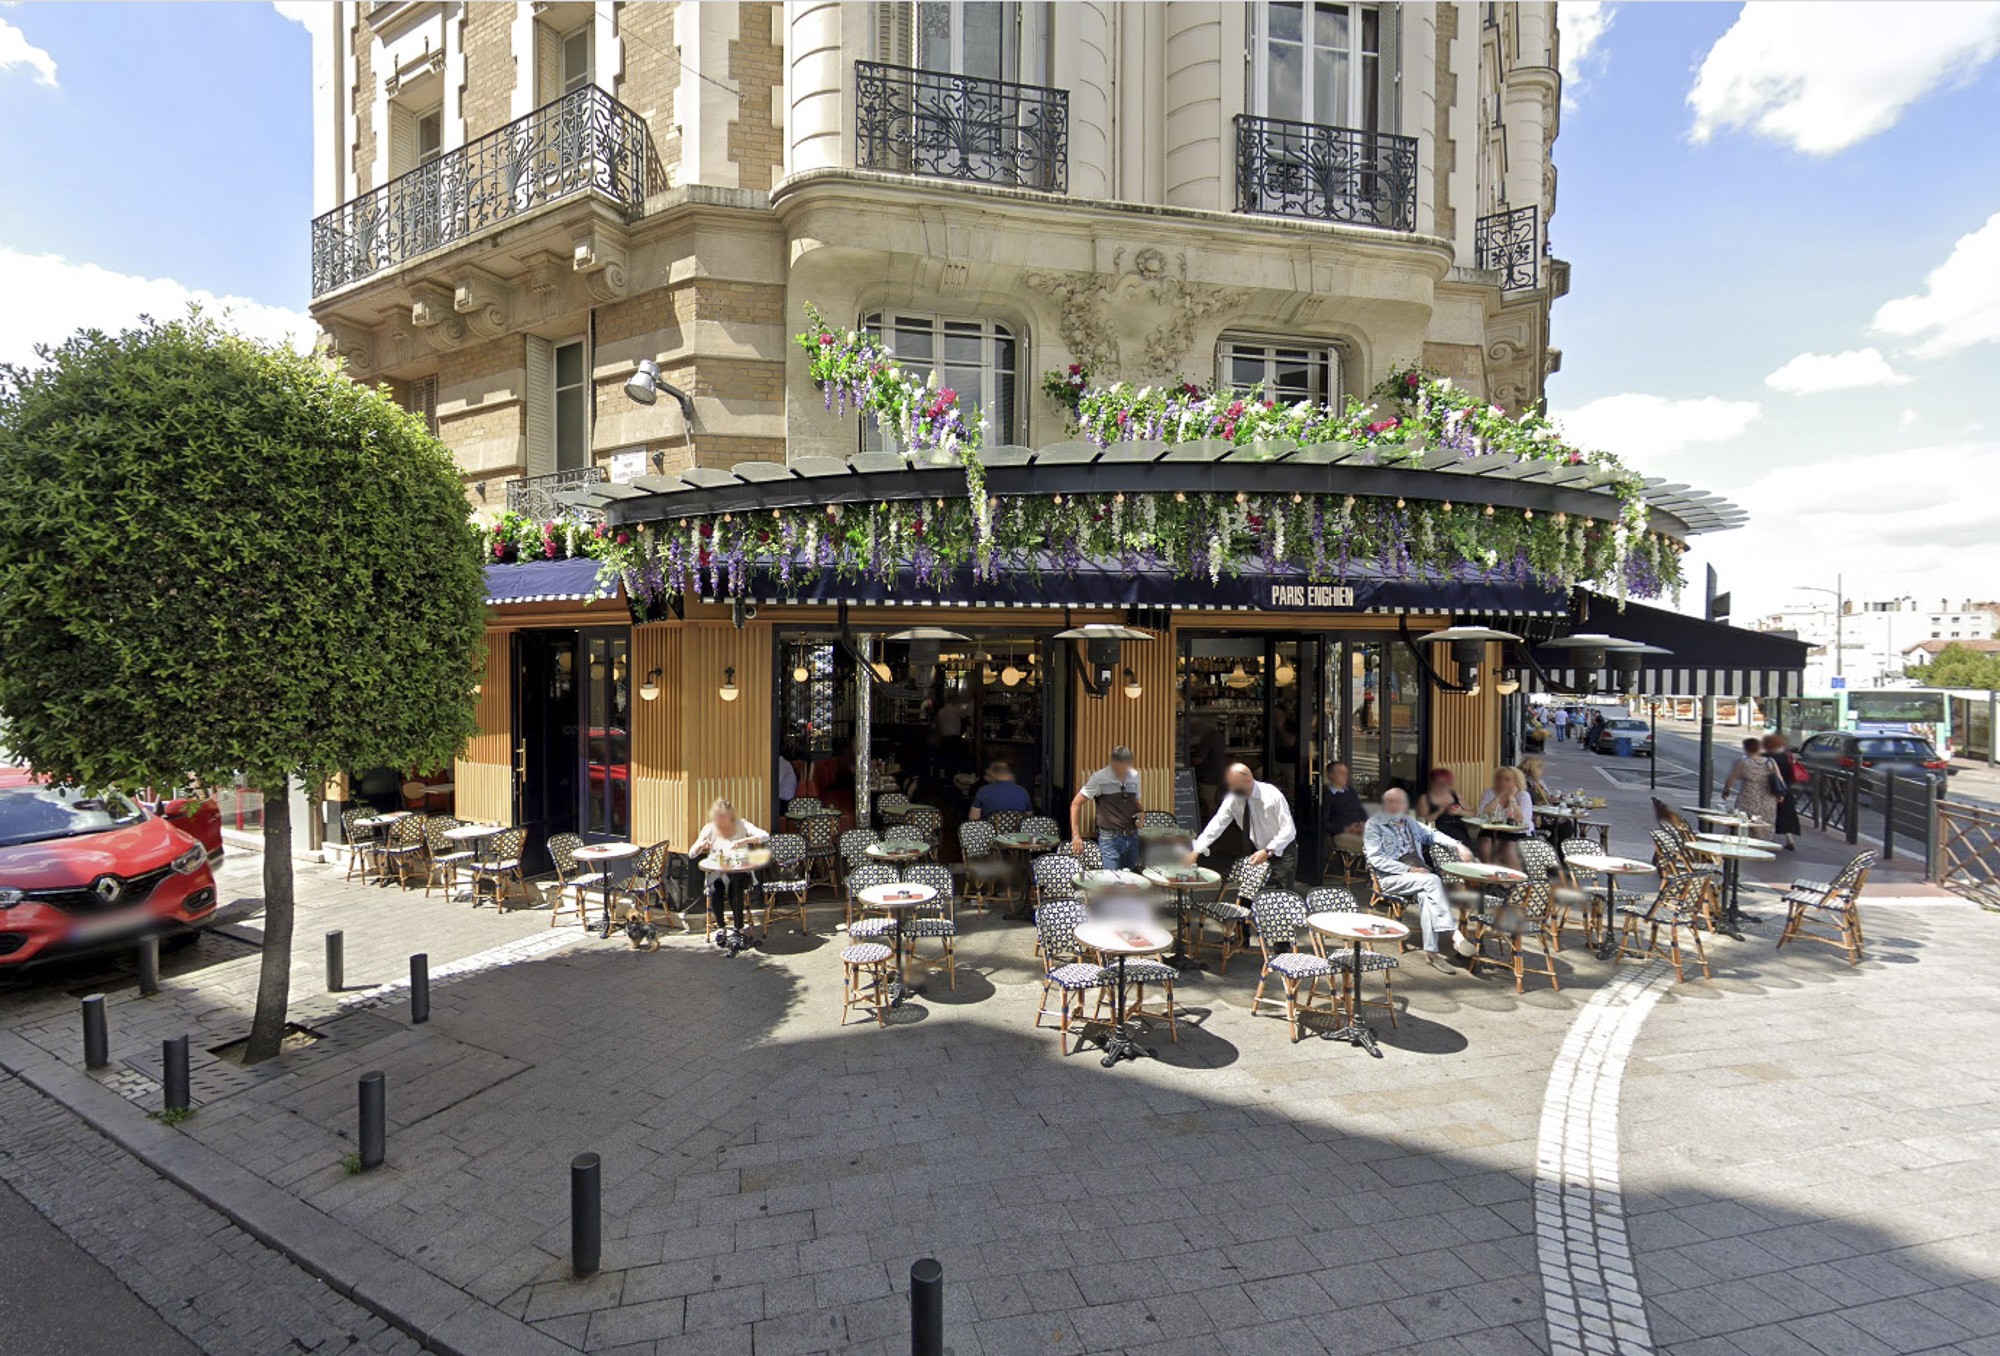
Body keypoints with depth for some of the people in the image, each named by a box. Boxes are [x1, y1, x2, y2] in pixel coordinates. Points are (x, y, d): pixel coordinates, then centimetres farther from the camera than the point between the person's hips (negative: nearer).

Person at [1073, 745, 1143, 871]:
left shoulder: (1134, 775, 8)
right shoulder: (1099, 778, -9)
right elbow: (1076, 804, -7)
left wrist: (1141, 812, -1)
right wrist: (1076, 836, -13)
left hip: (1132, 837, 5)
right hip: (1110, 839, -5)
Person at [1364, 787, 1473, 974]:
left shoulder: (1410, 822, 24)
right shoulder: (1374, 824, 2)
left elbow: (1432, 834, 19)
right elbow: (1376, 859, -8)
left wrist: (1457, 846, 0)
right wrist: (1409, 870, -15)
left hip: (1419, 873, 5)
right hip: (1390, 878, -5)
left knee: (1425, 895, -28)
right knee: (1433, 880, -29)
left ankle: (1431, 952, -28)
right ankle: (1453, 932, -28)